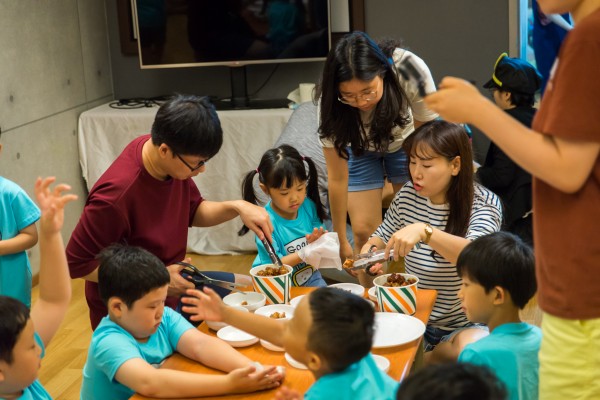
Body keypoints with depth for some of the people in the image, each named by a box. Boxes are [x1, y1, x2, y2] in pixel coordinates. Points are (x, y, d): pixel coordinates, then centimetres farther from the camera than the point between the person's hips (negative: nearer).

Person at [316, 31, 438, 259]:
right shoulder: (330, 103, -34)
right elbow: (337, 177, -24)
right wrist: (341, 241, -17)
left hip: (406, 140, 0)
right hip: (359, 148, 0)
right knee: (364, 231, -6)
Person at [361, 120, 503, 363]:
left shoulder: (484, 204, -13)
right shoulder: (408, 195, 2)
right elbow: (382, 236, 16)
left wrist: (424, 231, -46)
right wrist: (369, 252, -8)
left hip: (464, 324, -3)